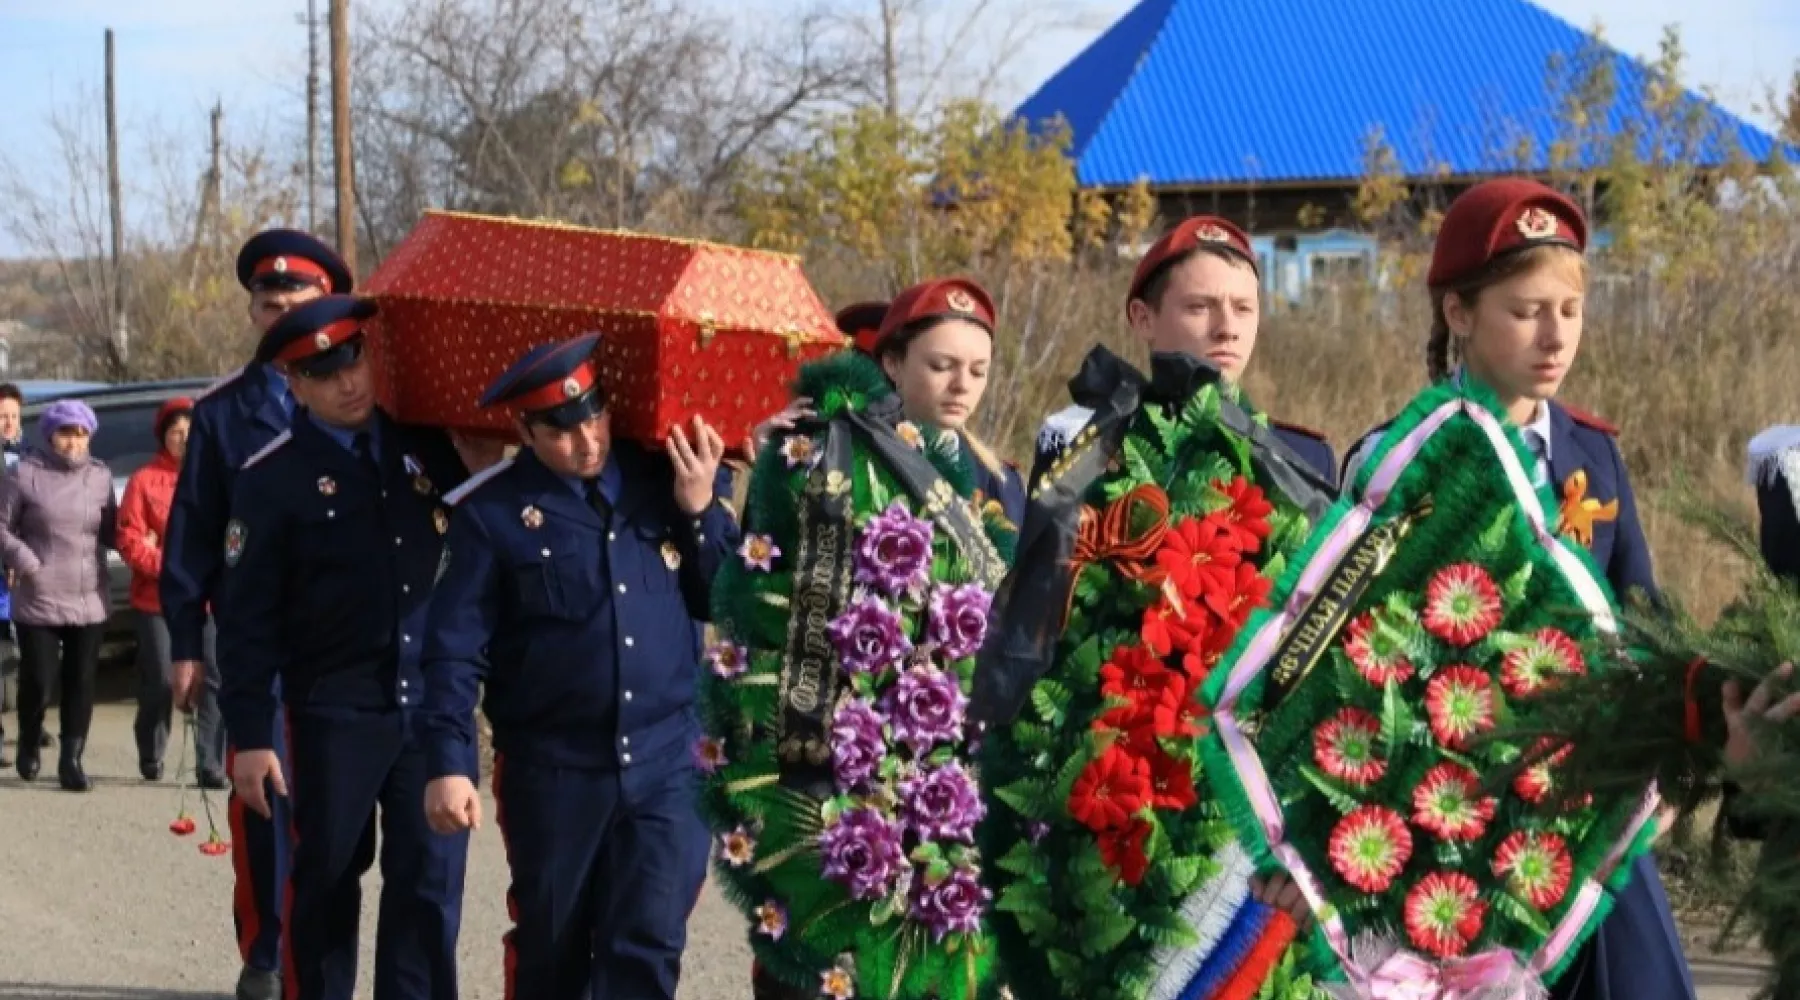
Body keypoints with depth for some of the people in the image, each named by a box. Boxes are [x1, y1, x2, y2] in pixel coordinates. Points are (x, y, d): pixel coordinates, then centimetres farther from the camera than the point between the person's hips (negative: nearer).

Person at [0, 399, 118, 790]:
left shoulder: (100, 476, 8)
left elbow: (111, 531, 14)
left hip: (89, 603, 3)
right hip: (38, 602, -3)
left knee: (81, 684, 3)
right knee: (38, 681, -1)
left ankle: (71, 760, 10)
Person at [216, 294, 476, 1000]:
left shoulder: (427, 446, 7)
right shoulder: (271, 479, -4)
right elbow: (246, 617, -5)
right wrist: (250, 736, -9)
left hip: (433, 704, 3)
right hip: (333, 714, -3)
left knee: (430, 884, 2)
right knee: (326, 883, 7)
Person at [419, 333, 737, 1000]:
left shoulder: (665, 480, 5)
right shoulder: (492, 513, -3)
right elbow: (455, 651, -5)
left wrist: (702, 509, -6)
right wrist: (448, 763, -13)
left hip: (667, 762, 1)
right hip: (552, 770, -1)